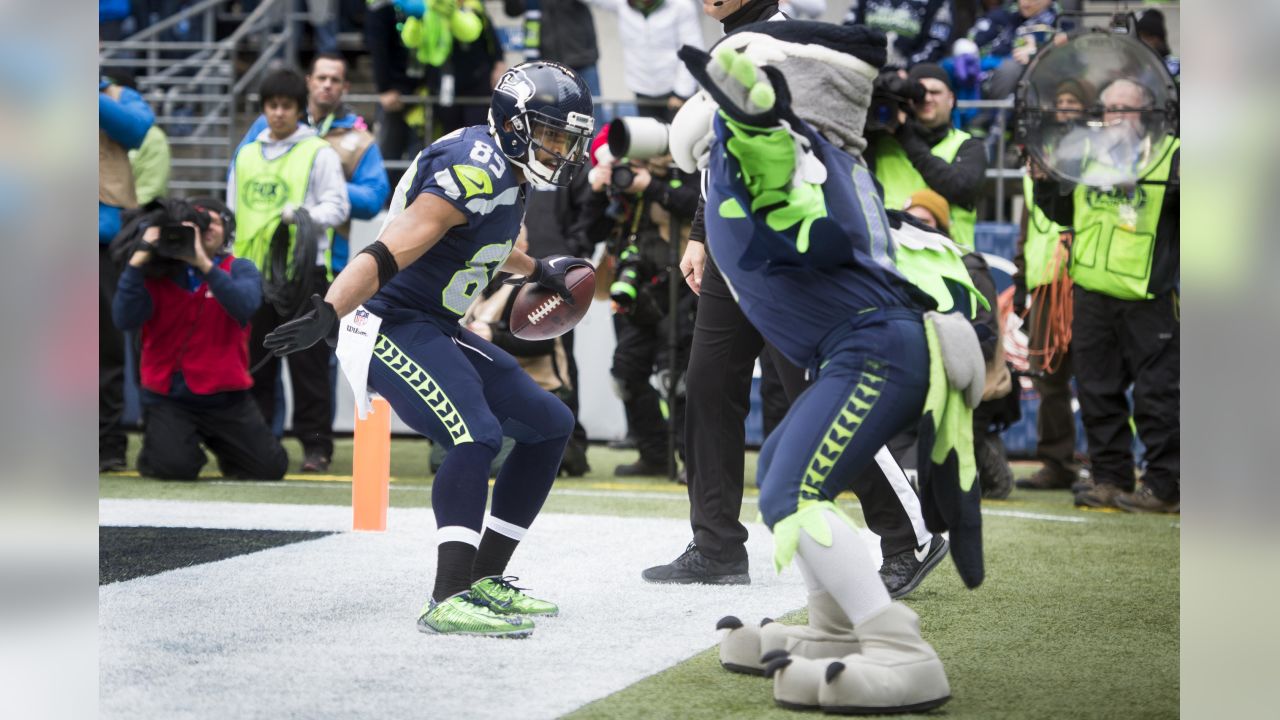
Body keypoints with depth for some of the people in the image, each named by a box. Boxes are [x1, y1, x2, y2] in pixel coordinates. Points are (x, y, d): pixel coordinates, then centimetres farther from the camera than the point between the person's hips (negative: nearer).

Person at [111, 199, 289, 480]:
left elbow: (244, 307, -22)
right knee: (175, 466, -26)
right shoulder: (157, 272, -1)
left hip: (226, 396, 2)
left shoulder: (240, 269, 1)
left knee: (271, 467, -7)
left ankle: (220, 443, 25)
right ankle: (157, 445, 12)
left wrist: (204, 264, -29)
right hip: (169, 396, -2)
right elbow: (125, 320, -15)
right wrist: (139, 259, -20)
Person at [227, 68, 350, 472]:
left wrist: (301, 213, -21)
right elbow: (233, 213, 22)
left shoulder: (319, 153, 3)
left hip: (303, 271, -5)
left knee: (308, 363, -4)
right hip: (254, 271, 5)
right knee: (254, 362, 7)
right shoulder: (246, 155, 17)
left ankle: (316, 445, 0)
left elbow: (338, 208, -4)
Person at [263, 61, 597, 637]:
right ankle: (448, 603, -31)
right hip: (390, 325, -11)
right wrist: (326, 317, -41)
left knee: (549, 426, 11)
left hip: (437, 330, 11)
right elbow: (391, 250, -30)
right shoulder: (477, 169, -20)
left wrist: (535, 270, 48)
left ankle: (482, 580, 15)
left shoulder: (504, 173, 11)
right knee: (476, 435, -28)